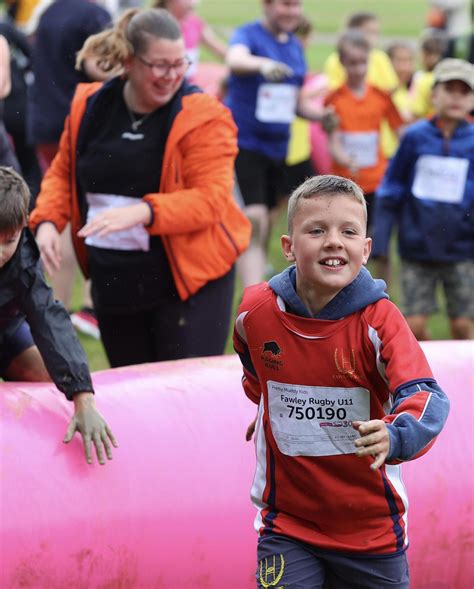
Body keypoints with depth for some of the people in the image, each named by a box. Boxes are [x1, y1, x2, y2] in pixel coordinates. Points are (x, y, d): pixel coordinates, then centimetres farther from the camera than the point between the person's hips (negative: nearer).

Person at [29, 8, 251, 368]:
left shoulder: (203, 116, -11)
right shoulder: (90, 106, 3)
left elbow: (211, 198, -18)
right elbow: (62, 174, 15)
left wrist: (142, 212, -32)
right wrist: (47, 222, -5)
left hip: (188, 280, -5)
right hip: (113, 282, 5)